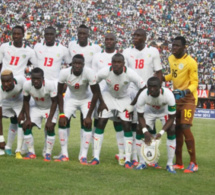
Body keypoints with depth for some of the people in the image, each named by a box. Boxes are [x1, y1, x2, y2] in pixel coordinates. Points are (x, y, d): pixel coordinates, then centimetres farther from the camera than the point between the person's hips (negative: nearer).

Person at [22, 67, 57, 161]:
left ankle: (48, 154, -8)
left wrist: (49, 120, -25)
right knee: (26, 127, -9)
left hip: (50, 108, -3)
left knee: (50, 128, -21)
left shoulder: (50, 85, -35)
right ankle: (31, 153, 3)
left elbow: (54, 102, -22)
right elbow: (26, 101, -8)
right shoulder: (27, 85, -26)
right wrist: (28, 118, -11)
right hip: (36, 107, 3)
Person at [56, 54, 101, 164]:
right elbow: (59, 93, -13)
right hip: (71, 98, 2)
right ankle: (64, 155, -3)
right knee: (62, 122, -13)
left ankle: (84, 156, -12)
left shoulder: (89, 73, -32)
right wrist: (61, 114, -19)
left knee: (87, 123, -18)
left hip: (86, 99, -2)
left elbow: (96, 93, -22)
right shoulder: (64, 73, -27)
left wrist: (89, 115, -22)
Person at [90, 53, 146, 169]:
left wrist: (133, 104, -14)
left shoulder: (130, 74, -29)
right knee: (100, 124, -8)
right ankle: (96, 158, -1)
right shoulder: (105, 72, -25)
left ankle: (128, 160, -1)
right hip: (108, 97, 1)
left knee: (127, 126, -9)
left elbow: (143, 88, -18)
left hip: (124, 99, -1)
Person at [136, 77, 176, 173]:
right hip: (149, 110, 1)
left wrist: (161, 132, -39)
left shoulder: (168, 95, -40)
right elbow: (140, 115, -21)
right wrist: (145, 131, -36)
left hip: (165, 111, -1)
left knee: (171, 131, -20)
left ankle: (170, 164, -8)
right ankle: (142, 162, 3)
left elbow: (171, 117, -30)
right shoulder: (143, 95, -36)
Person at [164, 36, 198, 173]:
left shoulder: (190, 62, -17)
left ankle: (193, 163, -11)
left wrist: (185, 91, -31)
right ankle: (179, 163, 16)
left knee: (185, 127, -17)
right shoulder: (171, 59, 6)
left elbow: (194, 83, -14)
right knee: (176, 129, 8)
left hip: (188, 98, -7)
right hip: (176, 97, 7)